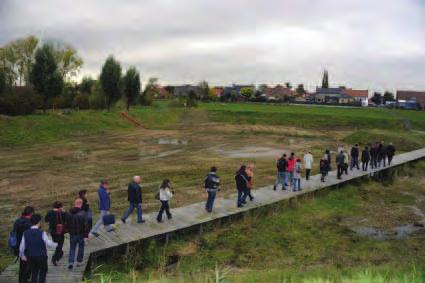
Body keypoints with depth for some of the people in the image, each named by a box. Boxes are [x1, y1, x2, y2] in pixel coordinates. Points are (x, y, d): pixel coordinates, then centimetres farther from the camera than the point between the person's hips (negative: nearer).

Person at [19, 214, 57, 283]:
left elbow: (22, 247, 0)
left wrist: (22, 256, 17)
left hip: (31, 257, 4)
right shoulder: (42, 232, -17)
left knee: (34, 274, 18)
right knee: (42, 272, 14)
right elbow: (49, 244, -14)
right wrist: (55, 244, 7)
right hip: (41, 256, -4)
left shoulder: (26, 233, -5)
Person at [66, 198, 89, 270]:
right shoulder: (83, 213, -17)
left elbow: (67, 224, 7)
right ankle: (79, 261, 22)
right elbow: (86, 225, -15)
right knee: (81, 247, 16)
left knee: (72, 248, 13)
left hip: (72, 234, 3)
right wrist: (86, 234, -5)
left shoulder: (69, 213, -3)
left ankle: (70, 262, 0)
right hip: (81, 234, -3)